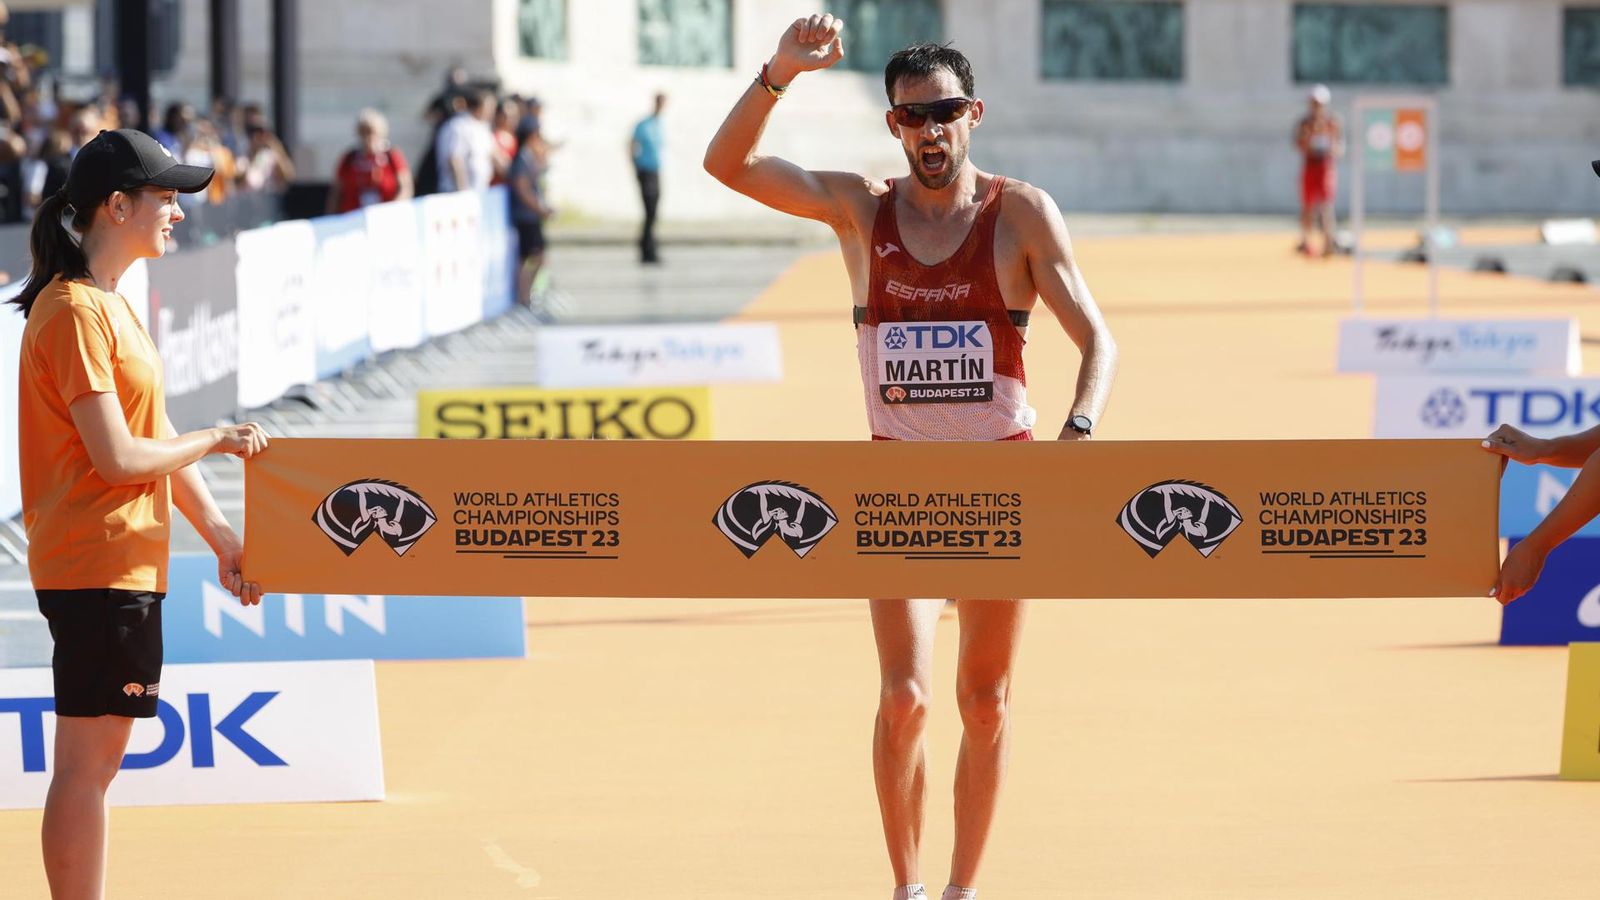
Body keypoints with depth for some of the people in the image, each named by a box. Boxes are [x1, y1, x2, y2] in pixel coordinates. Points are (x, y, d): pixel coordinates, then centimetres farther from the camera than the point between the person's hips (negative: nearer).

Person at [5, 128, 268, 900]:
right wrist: (215, 442, -5)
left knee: (98, 759, 13)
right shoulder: (75, 311, -15)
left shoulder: (112, 306, 16)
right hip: (96, 567, -10)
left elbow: (158, 439, 18)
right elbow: (118, 458, -19)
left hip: (125, 567, 10)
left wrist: (219, 536, 13)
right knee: (86, 761, -6)